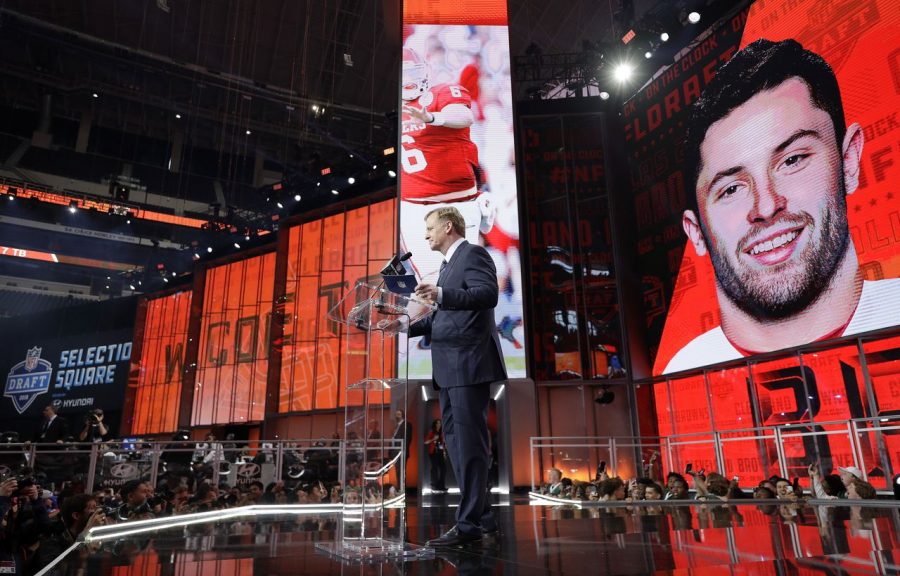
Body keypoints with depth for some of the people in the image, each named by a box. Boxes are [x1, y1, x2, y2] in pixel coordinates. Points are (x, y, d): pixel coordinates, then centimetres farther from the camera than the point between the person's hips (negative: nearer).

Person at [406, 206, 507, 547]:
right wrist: (406, 327, 14)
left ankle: (469, 524, 1)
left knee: (469, 442, -6)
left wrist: (441, 295, -33)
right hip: (449, 368, 10)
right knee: (455, 440, 12)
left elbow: (488, 294, -21)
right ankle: (480, 515, 21)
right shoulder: (449, 264, 23)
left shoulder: (473, 254, -5)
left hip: (469, 365, -10)